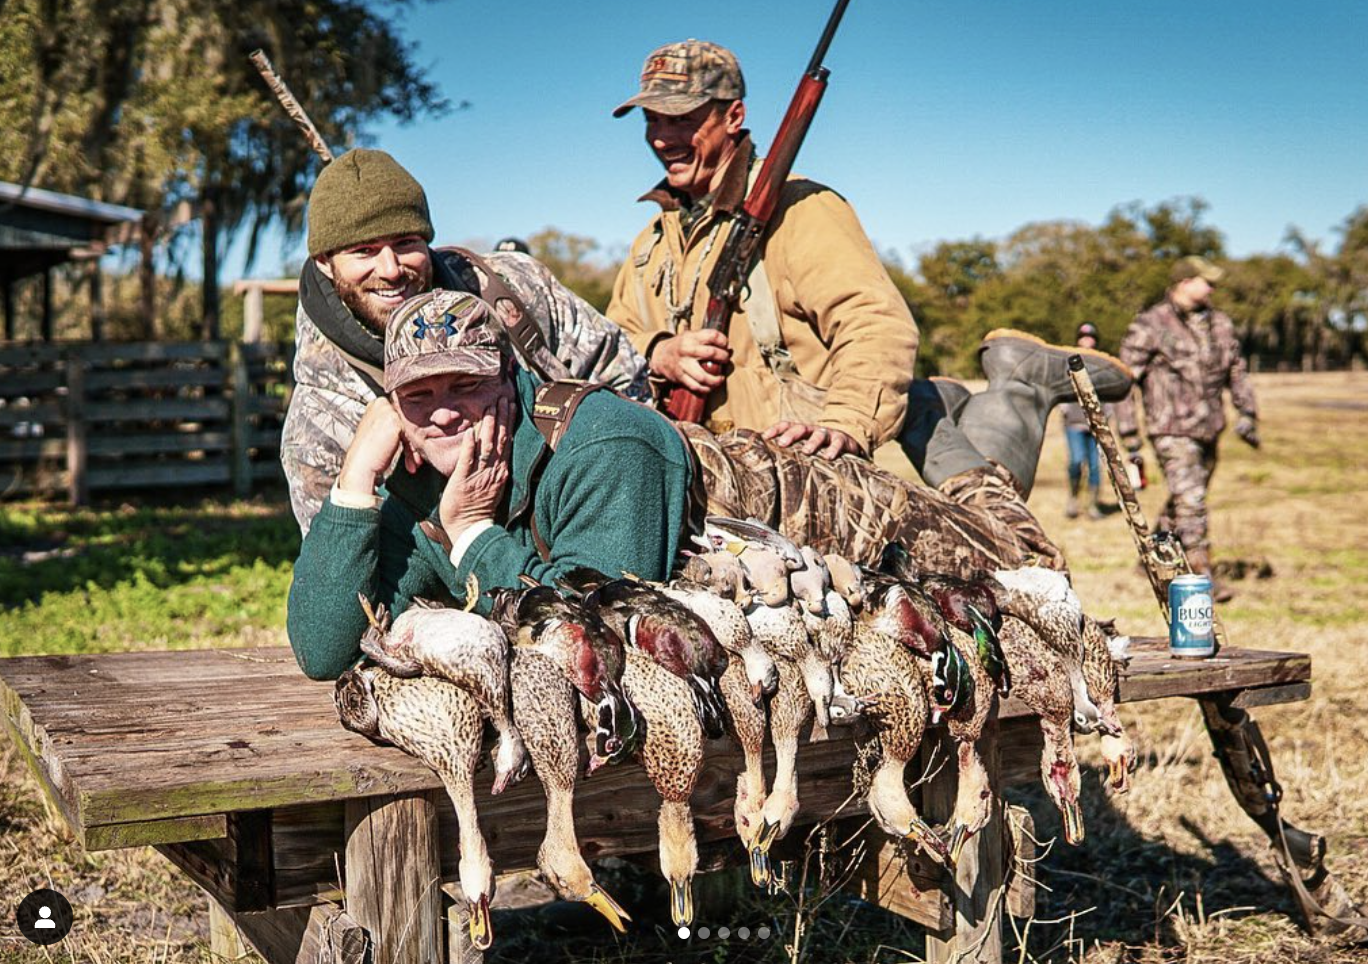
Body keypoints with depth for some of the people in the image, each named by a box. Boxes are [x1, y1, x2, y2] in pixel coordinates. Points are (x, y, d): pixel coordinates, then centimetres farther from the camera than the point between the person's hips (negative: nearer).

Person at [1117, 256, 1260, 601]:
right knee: (1191, 502, -13)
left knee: (1183, 503, 15)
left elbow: (1236, 371, 22)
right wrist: (1130, 436, -11)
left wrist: (1247, 413, 11)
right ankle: (1202, 576, -8)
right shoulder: (1149, 326, -9)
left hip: (1208, 431, 7)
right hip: (1172, 432, -7)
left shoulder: (1219, 323, 11)